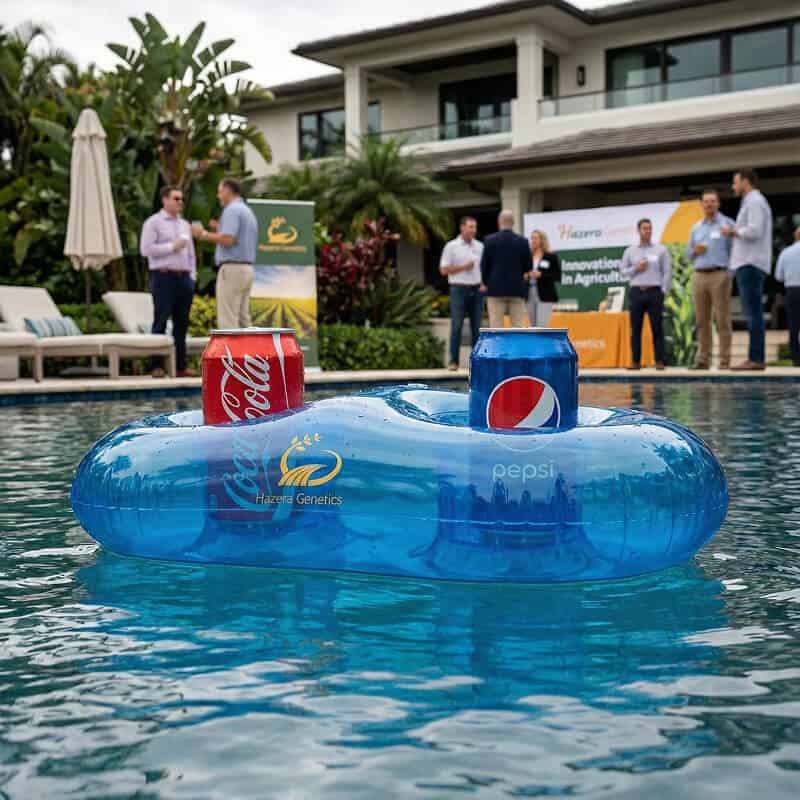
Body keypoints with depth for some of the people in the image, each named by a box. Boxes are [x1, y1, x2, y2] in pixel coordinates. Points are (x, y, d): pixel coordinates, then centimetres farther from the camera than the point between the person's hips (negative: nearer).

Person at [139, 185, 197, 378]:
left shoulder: (185, 225, 19)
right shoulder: (153, 222, 1)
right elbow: (145, 249, -9)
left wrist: (192, 277, 10)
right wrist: (172, 247, -10)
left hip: (184, 278, 6)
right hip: (163, 277, -6)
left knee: (181, 324, 4)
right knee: (160, 323, -6)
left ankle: (180, 366, 6)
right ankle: (157, 366, -5)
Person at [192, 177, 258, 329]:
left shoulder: (232, 210, -10)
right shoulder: (248, 211, 20)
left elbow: (227, 240, -21)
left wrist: (204, 234, -9)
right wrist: (220, 229, 21)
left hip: (232, 268, -9)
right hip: (247, 269, 9)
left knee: (228, 320, -9)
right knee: (242, 319, 9)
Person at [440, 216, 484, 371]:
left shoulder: (480, 246, 11)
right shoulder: (451, 246, 0)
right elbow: (444, 270, -3)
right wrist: (463, 267, -12)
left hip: (477, 290, 4)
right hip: (459, 289, -4)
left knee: (477, 327, 3)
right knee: (456, 326, -5)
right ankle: (453, 361, -1)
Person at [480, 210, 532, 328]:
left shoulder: (490, 240, -5)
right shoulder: (523, 241, -2)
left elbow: (484, 264, -1)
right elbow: (529, 266, 2)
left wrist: (484, 283, 15)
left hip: (496, 288, -1)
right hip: (517, 288, 1)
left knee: (496, 326, 1)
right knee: (518, 326, 3)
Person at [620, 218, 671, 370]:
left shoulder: (661, 250, 5)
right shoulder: (630, 251, 11)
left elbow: (667, 272, 1)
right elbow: (623, 271, 11)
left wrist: (664, 291, -6)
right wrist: (635, 269, -7)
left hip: (654, 292, -2)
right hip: (637, 292, 2)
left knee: (657, 328, -3)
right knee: (635, 328, 1)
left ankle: (659, 361, -1)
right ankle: (635, 361, 5)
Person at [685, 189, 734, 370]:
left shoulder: (727, 224, 3)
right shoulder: (696, 228, 17)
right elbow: (688, 254, 21)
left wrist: (729, 273, -12)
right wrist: (695, 251, -1)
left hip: (719, 275, -4)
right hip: (699, 275, 5)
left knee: (722, 319, -5)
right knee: (702, 320, 4)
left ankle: (725, 360, -4)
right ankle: (702, 359, 7)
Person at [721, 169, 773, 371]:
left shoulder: (754, 201, -7)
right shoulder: (754, 203, 25)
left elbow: (754, 231, -21)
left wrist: (732, 231, -7)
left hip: (750, 264, -10)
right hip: (748, 265, 10)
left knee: (753, 312, -12)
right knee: (752, 313, 6)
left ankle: (756, 359, -15)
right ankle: (754, 358, 5)